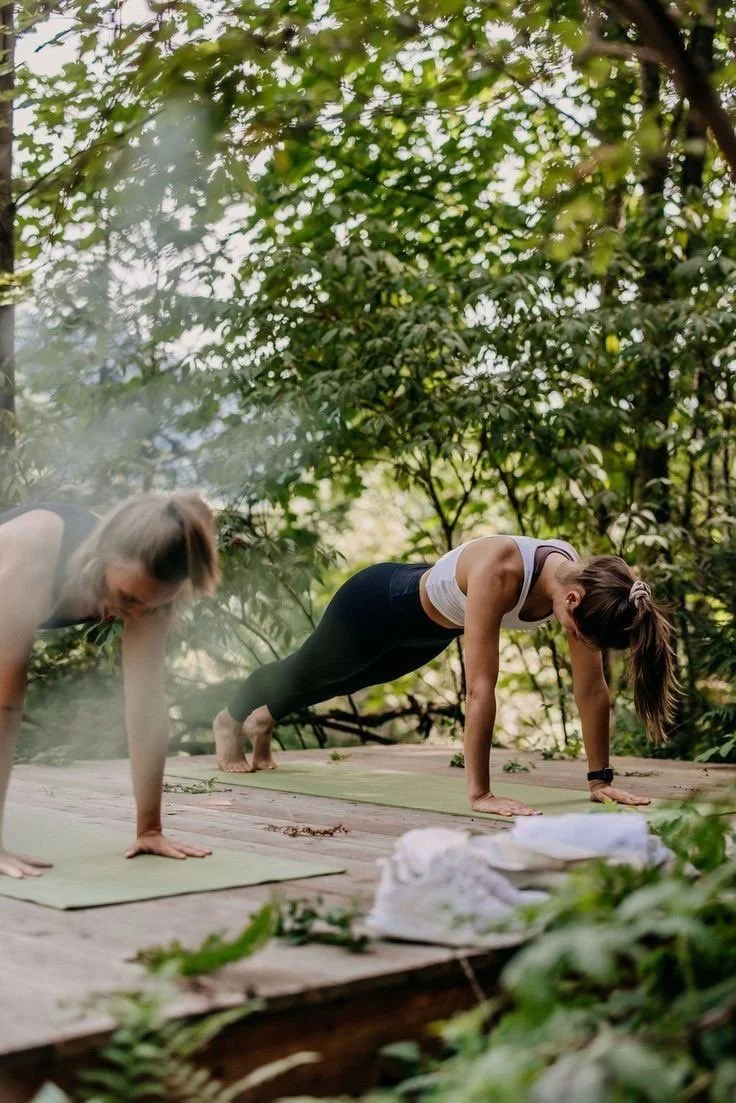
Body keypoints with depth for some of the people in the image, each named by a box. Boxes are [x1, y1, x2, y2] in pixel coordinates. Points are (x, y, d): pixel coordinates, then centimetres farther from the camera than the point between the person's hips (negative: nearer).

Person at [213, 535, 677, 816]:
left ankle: (265, 717, 63)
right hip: (382, 605, -6)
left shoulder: (582, 581, -27)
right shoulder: (499, 571, -47)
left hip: (433, 627, 6)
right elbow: (481, 687, -47)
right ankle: (230, 719, 57)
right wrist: (480, 793, -45)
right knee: (309, 670, 23)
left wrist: (601, 779, -19)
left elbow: (592, 689, -20)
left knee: (354, 679, 33)